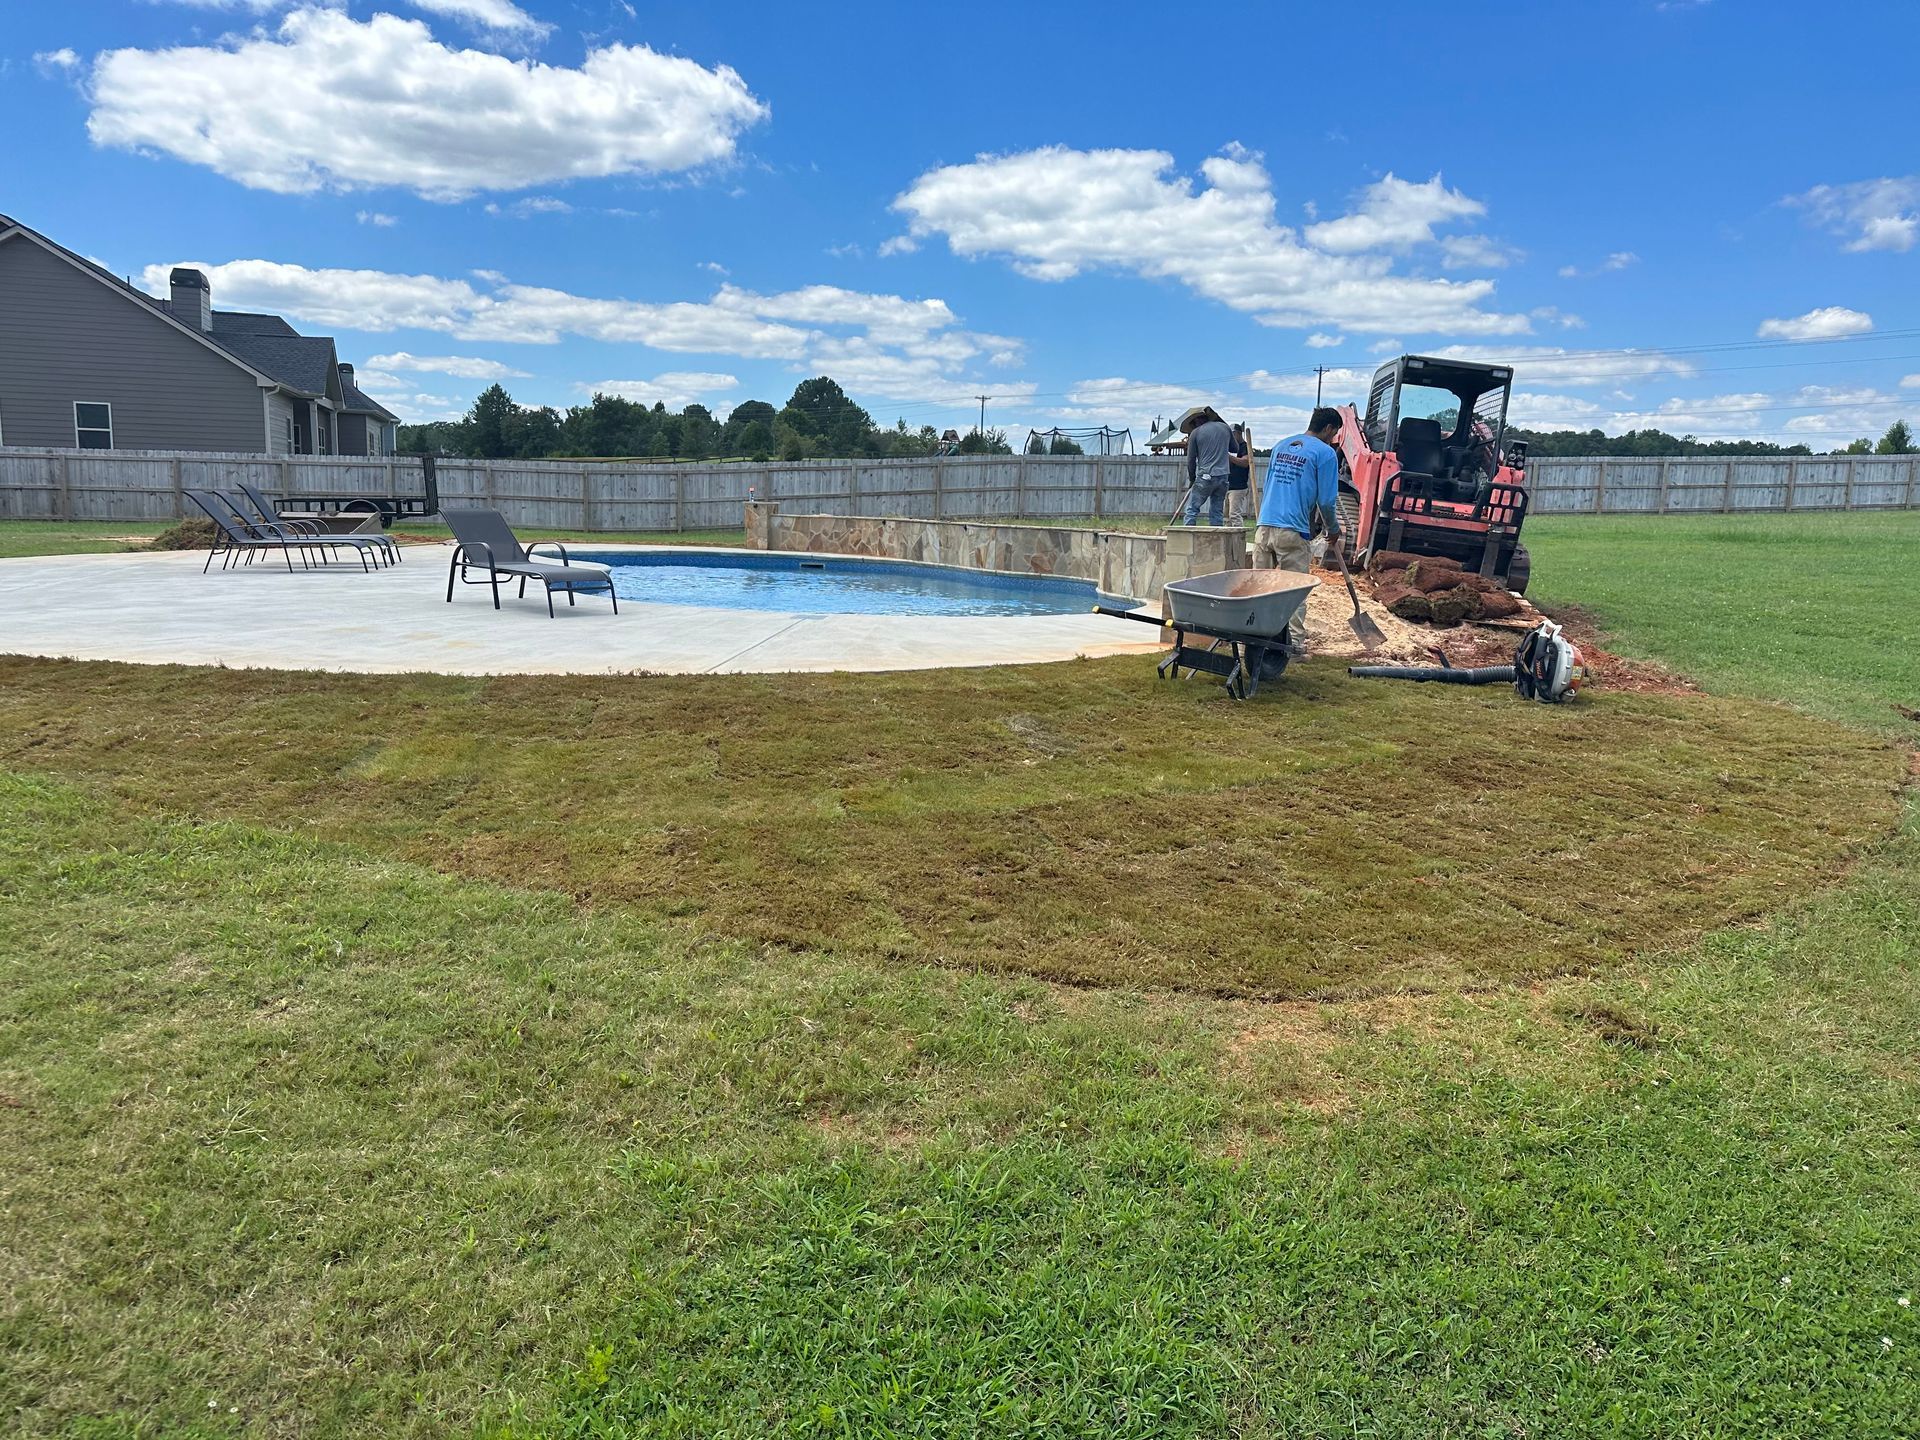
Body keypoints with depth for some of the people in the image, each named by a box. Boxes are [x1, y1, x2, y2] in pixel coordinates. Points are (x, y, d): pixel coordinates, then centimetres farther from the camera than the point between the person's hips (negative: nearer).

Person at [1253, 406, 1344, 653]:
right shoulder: (1325, 452, -2)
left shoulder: (1281, 445, 17)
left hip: (1264, 527, 5)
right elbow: (1327, 499, -3)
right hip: (1293, 531, -5)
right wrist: (1334, 530, 13)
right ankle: (1296, 642, 4)